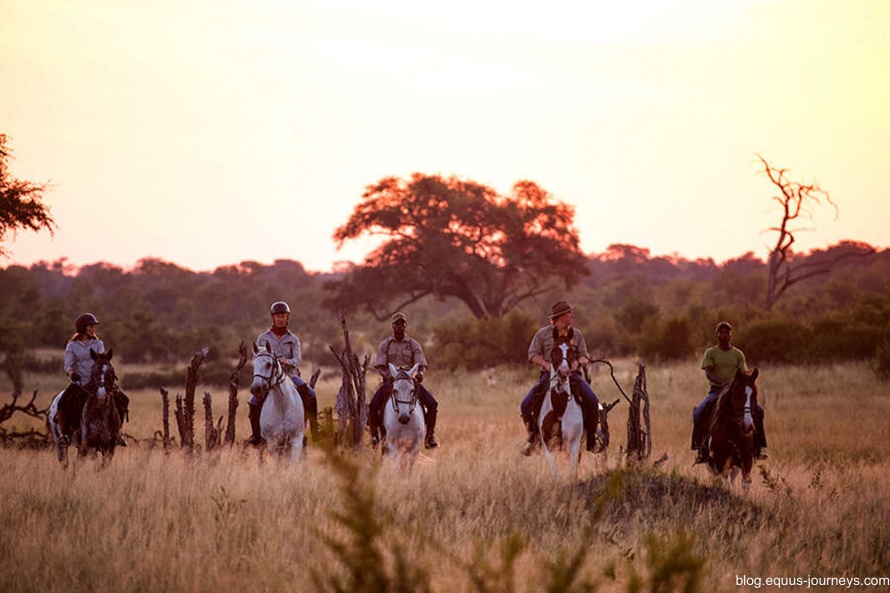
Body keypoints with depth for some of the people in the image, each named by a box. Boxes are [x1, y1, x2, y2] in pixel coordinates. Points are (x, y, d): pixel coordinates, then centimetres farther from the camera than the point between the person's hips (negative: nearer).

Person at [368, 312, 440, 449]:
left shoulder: (414, 345, 5)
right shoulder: (384, 345, 5)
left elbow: (422, 365, -3)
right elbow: (380, 366, -3)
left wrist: (420, 373, -27)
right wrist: (387, 375, -26)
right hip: (390, 381, 0)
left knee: (432, 404, -19)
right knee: (372, 406, -24)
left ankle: (430, 434, -2)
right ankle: (375, 434, -3)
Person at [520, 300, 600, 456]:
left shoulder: (576, 334, 12)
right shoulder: (543, 333, 6)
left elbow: (584, 356, 12)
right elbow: (533, 355, 5)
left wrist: (578, 362, -11)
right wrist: (546, 364, -13)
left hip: (572, 374, 1)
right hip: (549, 375, -1)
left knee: (593, 401, -23)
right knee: (526, 405, -16)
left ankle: (591, 440, -9)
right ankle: (533, 437, 8)